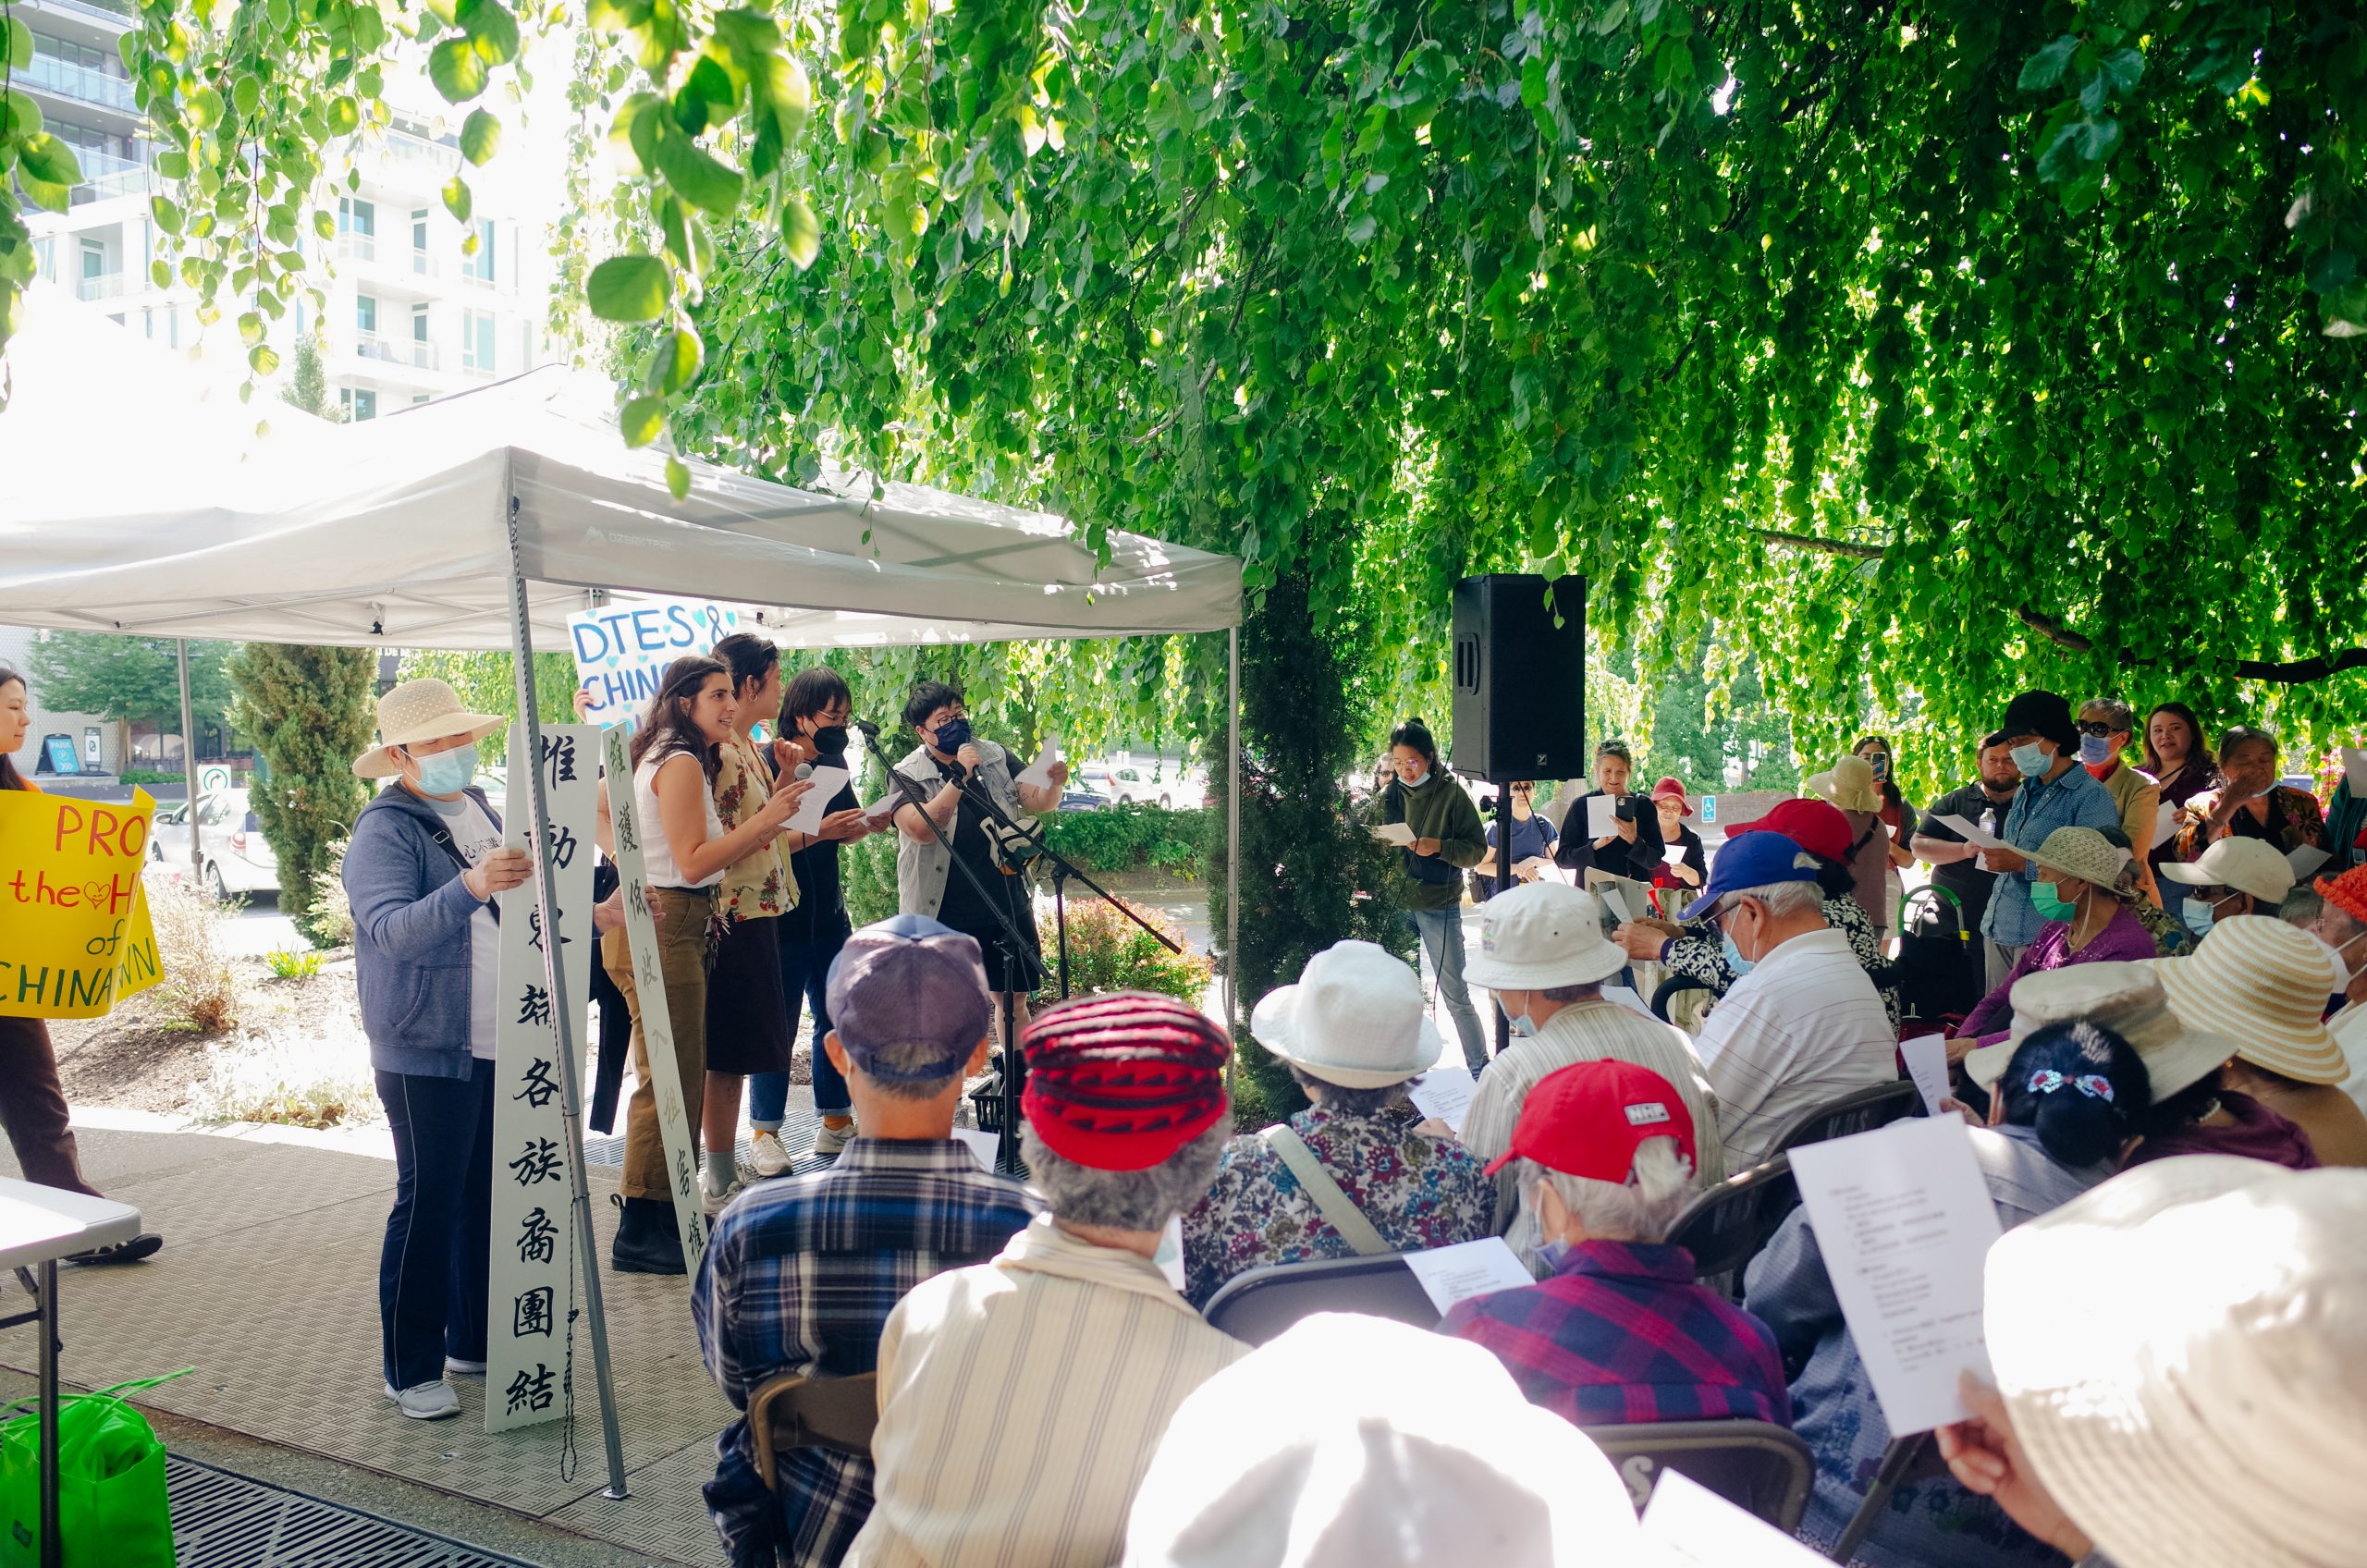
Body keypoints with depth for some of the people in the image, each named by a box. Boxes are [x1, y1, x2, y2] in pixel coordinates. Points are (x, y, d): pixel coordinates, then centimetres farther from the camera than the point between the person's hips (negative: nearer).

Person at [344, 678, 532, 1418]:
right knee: (429, 1204, -3)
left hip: (499, 1046, 8)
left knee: (488, 1197, 14)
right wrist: (470, 887, -45)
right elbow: (393, 929, -31)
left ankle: (475, 1340, 28)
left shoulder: (479, 808, 12)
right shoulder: (385, 831, -14)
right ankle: (411, 1369, 9)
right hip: (427, 1052, -8)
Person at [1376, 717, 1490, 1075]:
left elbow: (1477, 850, -6)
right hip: (1394, 902, 4)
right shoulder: (1389, 795, 7)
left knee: (1456, 995, -2)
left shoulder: (1451, 794, -5)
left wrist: (1439, 847, -22)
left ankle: (1481, 1071, 8)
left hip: (1439, 905, -4)